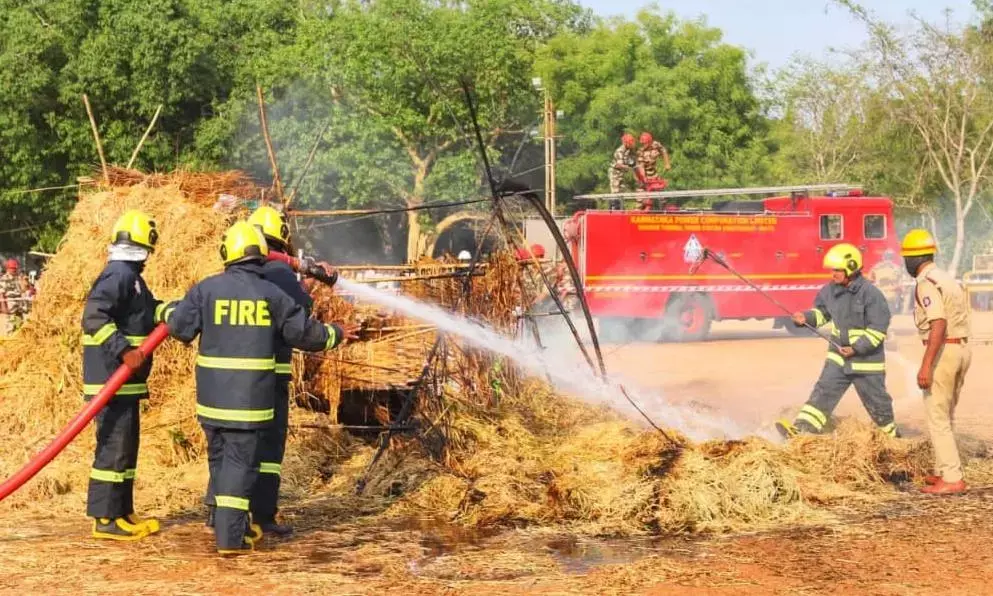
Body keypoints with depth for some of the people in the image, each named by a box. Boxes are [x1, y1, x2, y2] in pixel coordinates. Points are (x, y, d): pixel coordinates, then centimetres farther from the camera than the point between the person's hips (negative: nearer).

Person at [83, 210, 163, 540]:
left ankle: (122, 512, 23)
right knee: (114, 445, -8)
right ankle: (105, 518, -5)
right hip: (112, 379, -11)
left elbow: (148, 309, 24)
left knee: (125, 446, 15)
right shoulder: (119, 275, -16)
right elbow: (94, 317, -26)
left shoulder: (129, 276, 16)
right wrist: (124, 351, -32)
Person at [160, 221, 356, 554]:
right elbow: (305, 333, 3)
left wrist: (170, 311, 22)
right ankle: (230, 536, -4)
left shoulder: (206, 289, -1)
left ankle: (231, 524, 28)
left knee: (220, 457, 17)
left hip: (213, 395, 2)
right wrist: (335, 335, 22)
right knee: (241, 461, 0)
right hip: (251, 397, -2)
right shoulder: (271, 293, -2)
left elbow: (181, 327, -1)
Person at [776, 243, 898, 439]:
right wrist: (807, 318, -7)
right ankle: (800, 428, -14)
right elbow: (822, 312, 14)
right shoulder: (830, 290, -1)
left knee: (876, 400, 10)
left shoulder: (871, 294, -20)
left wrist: (857, 348, -25)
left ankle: (891, 435, 32)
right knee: (823, 391, -6)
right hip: (838, 356, 5)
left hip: (866, 359, -5)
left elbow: (878, 329, -19)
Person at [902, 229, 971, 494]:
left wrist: (926, 366, -26)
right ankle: (944, 471, 23)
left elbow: (938, 325, -24)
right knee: (945, 416, 18)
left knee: (937, 418, -4)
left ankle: (952, 479, -6)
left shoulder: (926, 283, -14)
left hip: (943, 352, -9)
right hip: (962, 349, 9)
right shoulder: (948, 279, 16)